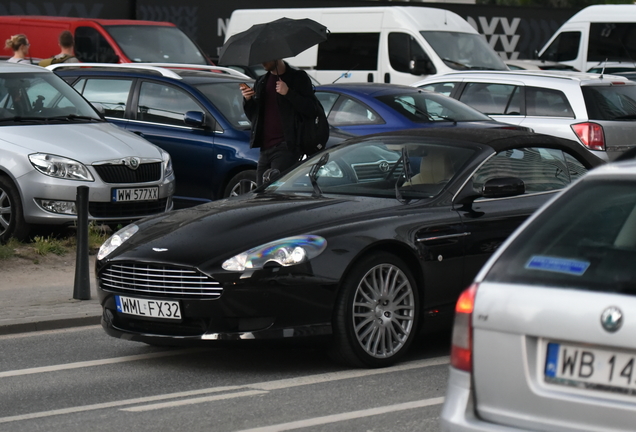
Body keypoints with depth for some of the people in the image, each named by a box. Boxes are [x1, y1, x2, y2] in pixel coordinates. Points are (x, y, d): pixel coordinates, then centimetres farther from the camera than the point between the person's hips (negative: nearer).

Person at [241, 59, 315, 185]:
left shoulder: (298, 78, 1)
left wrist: (288, 93, -18)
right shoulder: (261, 82, 20)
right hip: (265, 148, 7)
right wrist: (247, 100, 4)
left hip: (286, 147, -7)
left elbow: (310, 109, -8)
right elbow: (253, 117, 23)